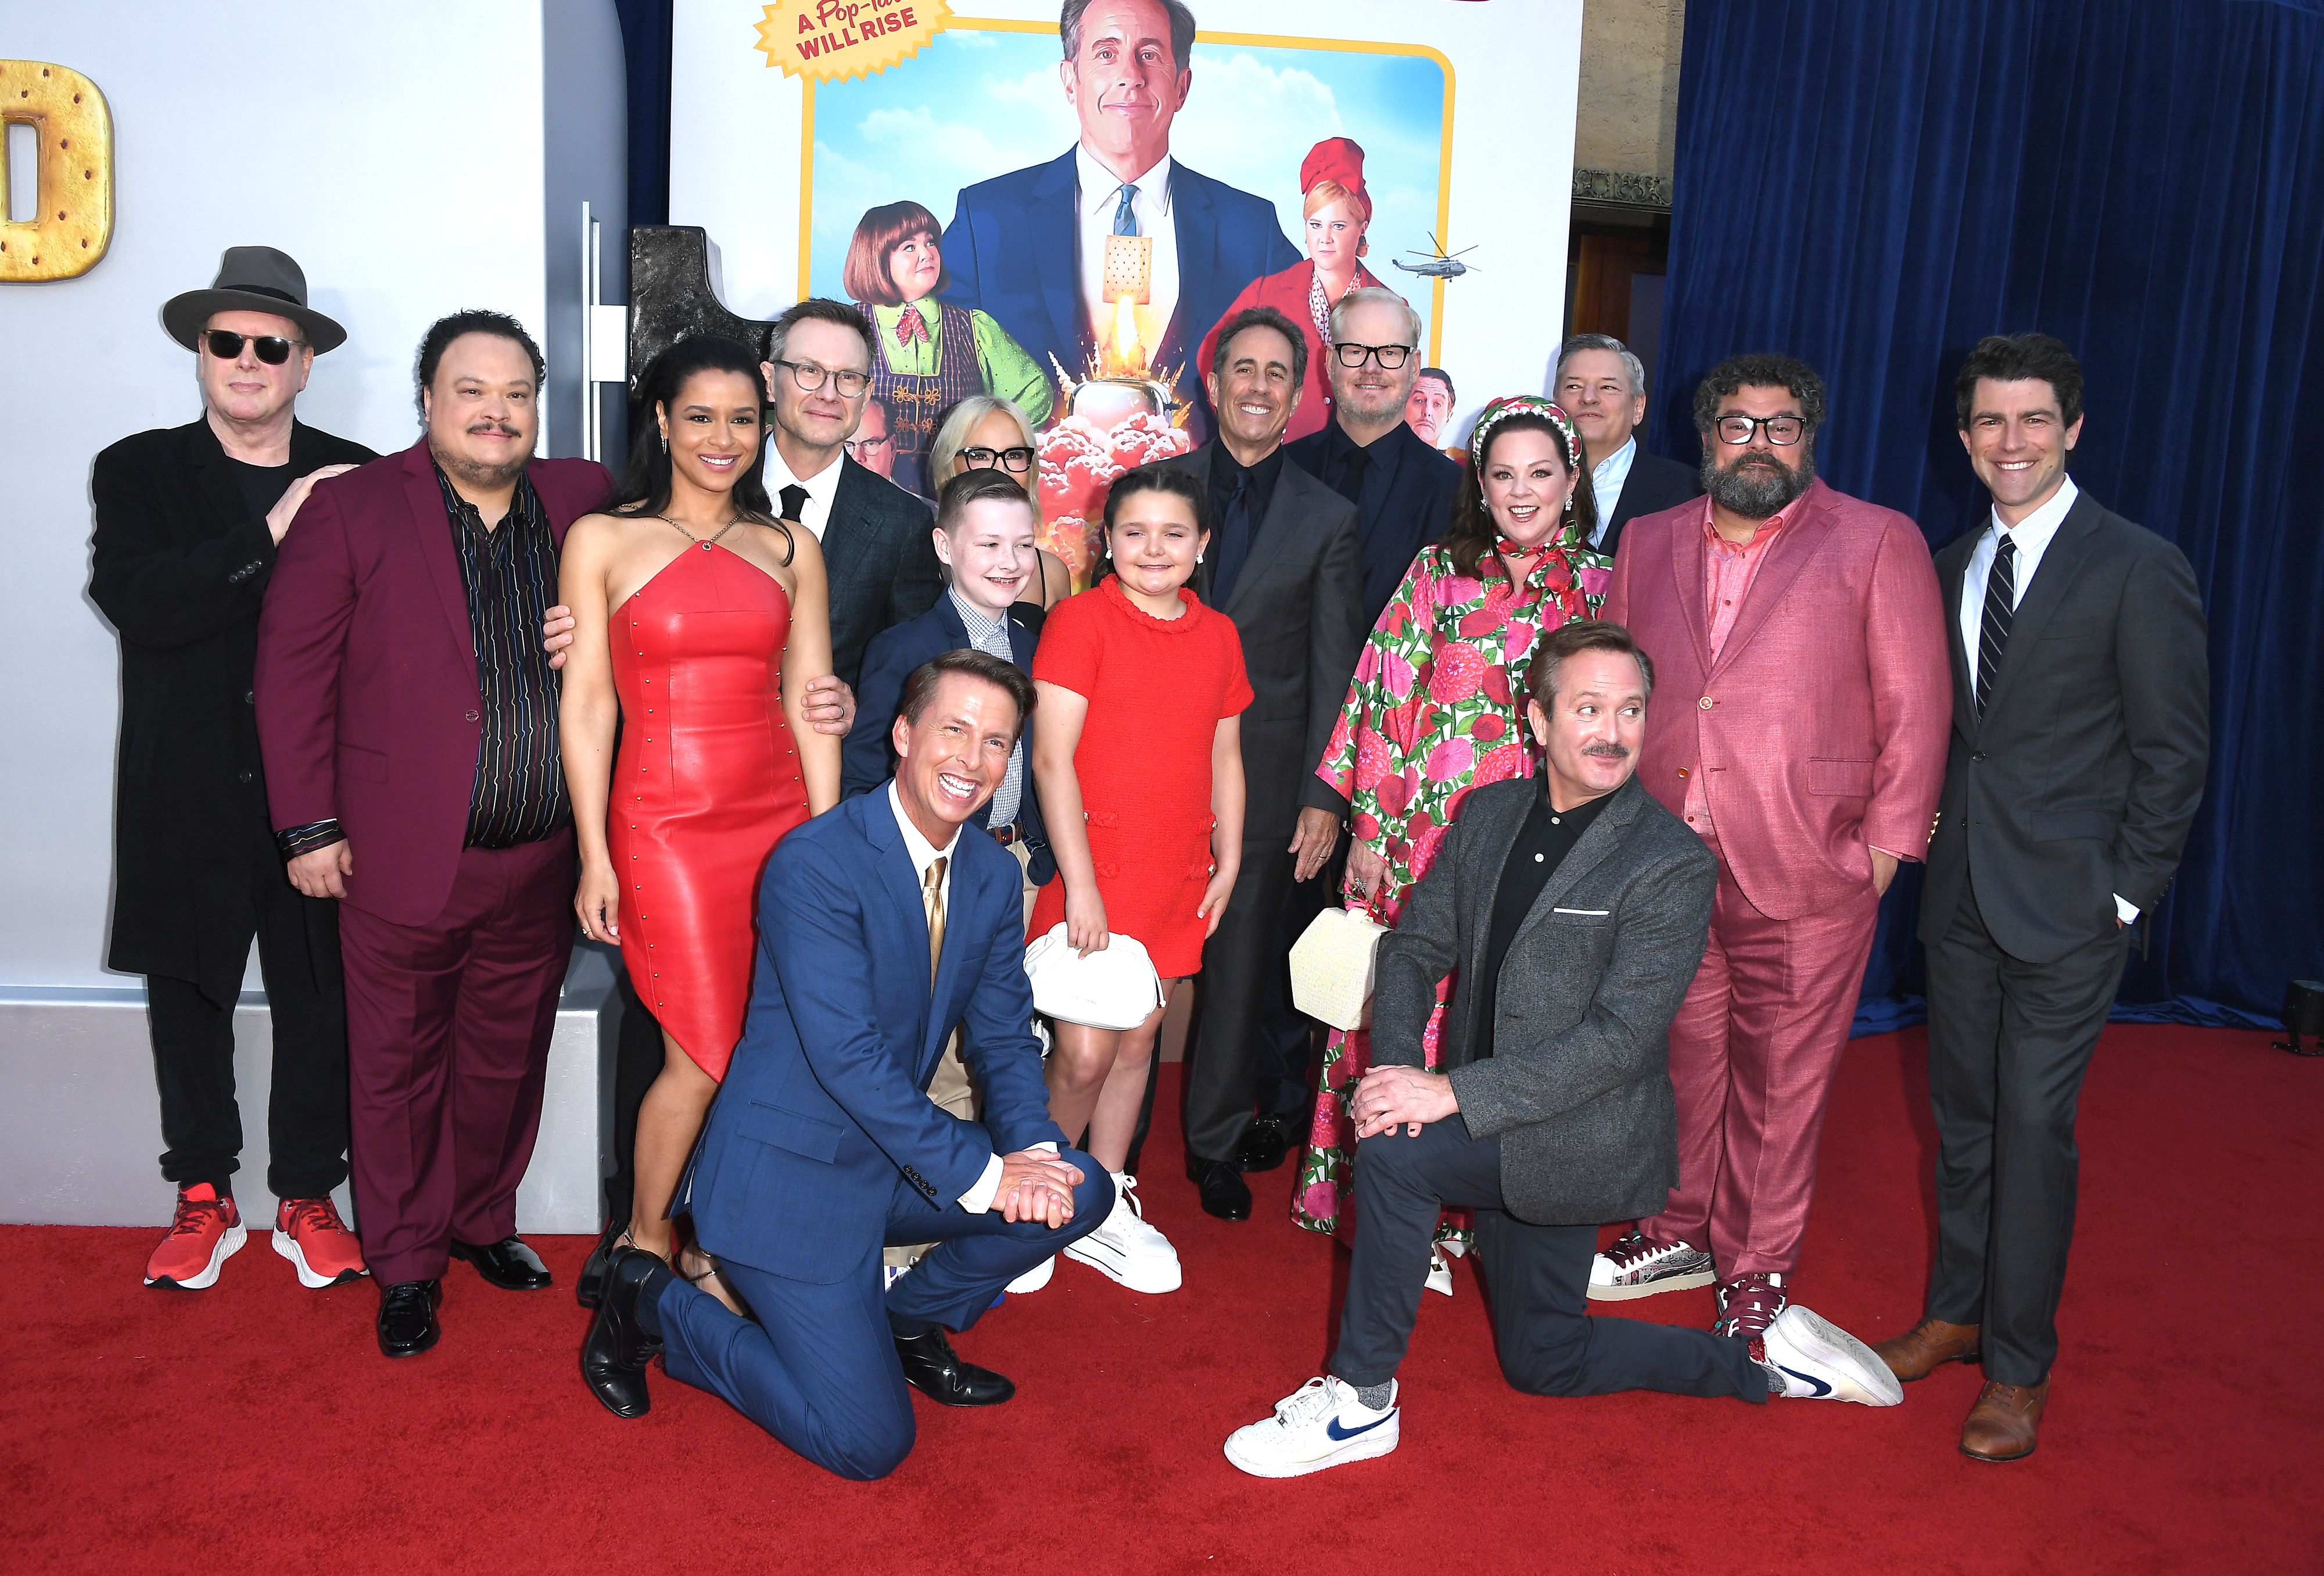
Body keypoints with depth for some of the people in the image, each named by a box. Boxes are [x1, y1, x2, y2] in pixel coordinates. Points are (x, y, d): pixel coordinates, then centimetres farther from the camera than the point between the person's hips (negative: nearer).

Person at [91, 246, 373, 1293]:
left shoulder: (356, 481, 4)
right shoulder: (138, 472, 3)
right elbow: (133, 600, -14)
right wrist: (268, 534, -21)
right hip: (188, 800, 1)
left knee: (320, 999, 7)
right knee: (187, 994, 12)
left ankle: (307, 1196, 24)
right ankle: (204, 1197, 29)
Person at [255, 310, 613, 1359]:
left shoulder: (584, 503, 6)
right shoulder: (351, 509, -3)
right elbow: (292, 671, -4)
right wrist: (310, 825, -7)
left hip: (542, 860, 3)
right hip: (405, 858, -3)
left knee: (509, 1060, 16)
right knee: (399, 1066, 10)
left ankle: (482, 1222, 37)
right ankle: (406, 1265, 27)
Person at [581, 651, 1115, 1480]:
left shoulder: (993, 875, 2)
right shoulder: (815, 862, -22)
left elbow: (1004, 1036, 5)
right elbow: (846, 1055, -26)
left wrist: (1032, 1146, -15)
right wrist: (978, 1174, -26)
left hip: (898, 1158, 7)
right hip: (788, 1176, -7)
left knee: (1079, 1189, -6)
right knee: (869, 1443, -8)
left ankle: (907, 1320, 16)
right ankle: (654, 1305, 11)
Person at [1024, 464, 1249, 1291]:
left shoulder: (1218, 635, 10)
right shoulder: (1081, 619, -7)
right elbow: (1052, 758, -12)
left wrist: (1228, 862, 10)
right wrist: (1079, 882, -15)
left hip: (1177, 875, 5)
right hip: (1094, 869, -5)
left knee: (1138, 1040, 12)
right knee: (1084, 1053, -5)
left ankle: (1105, 1208, 28)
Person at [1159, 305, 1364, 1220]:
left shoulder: (1328, 518, 5)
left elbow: (1335, 668, 2)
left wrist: (1324, 795, -4)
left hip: (1264, 774, 0)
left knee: (1241, 961, 8)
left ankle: (1216, 1144, 24)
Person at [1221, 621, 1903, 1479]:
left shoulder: (1673, 865, -18)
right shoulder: (1489, 813, 1)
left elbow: (1621, 1037, -24)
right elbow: (1414, 944, 2)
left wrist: (1454, 1092, -29)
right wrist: (1396, 1065, -17)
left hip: (1578, 1136, -7)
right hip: (1496, 1130, 7)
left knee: (1393, 1154, -26)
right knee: (1543, 1363, 18)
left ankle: (1361, 1398, -7)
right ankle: (1762, 1362, 34)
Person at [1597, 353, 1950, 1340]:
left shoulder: (1878, 544, 0)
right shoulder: (1648, 544, 11)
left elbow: (1915, 706, -2)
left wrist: (1886, 843, -8)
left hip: (1804, 876, -3)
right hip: (1663, 864, 4)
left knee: (1782, 1078, 7)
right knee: (1682, 1060, 15)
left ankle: (1757, 1269, 24)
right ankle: (1681, 1233, 34)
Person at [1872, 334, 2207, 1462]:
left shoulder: (2140, 568, -8)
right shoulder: (1950, 567, 10)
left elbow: (2175, 754, -8)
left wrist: (2127, 895, -10)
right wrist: (1920, 825, 3)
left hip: (2068, 902, -6)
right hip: (1962, 891, 6)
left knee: (2032, 1126, -1)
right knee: (1961, 1114, 15)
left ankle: (2019, 1368, 14)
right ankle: (1956, 1313, 31)